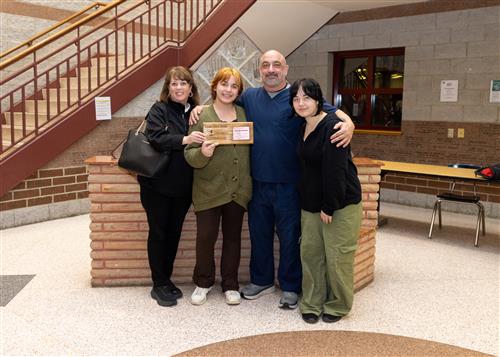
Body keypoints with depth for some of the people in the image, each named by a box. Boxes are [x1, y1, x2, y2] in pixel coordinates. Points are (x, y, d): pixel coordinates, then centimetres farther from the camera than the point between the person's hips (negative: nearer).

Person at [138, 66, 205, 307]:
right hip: (157, 184, -4)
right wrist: (184, 140, -32)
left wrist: (204, 144, -10)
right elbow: (155, 138, -21)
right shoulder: (159, 110, -5)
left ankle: (166, 279, 28)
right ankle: (159, 285, 16)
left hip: (183, 186, 4)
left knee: (174, 233, 13)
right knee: (158, 233, 5)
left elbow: (201, 145, 11)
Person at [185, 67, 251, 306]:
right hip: (209, 189, -3)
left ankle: (230, 284, 27)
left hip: (238, 189, 3)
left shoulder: (244, 114, 7)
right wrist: (203, 153, -29)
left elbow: (250, 148, 14)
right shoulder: (201, 116, -5)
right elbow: (190, 154, -8)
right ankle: (203, 282, 26)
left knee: (232, 237, 12)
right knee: (205, 237, 3)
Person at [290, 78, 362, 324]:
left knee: (337, 256, 0)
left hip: (341, 203, -7)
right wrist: (307, 200, 9)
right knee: (309, 252, 8)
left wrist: (329, 207, -18)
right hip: (311, 202, 7)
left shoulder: (332, 126, -17)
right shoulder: (304, 128, 8)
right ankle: (312, 304, 21)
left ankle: (338, 306, 20)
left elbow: (335, 170, -20)